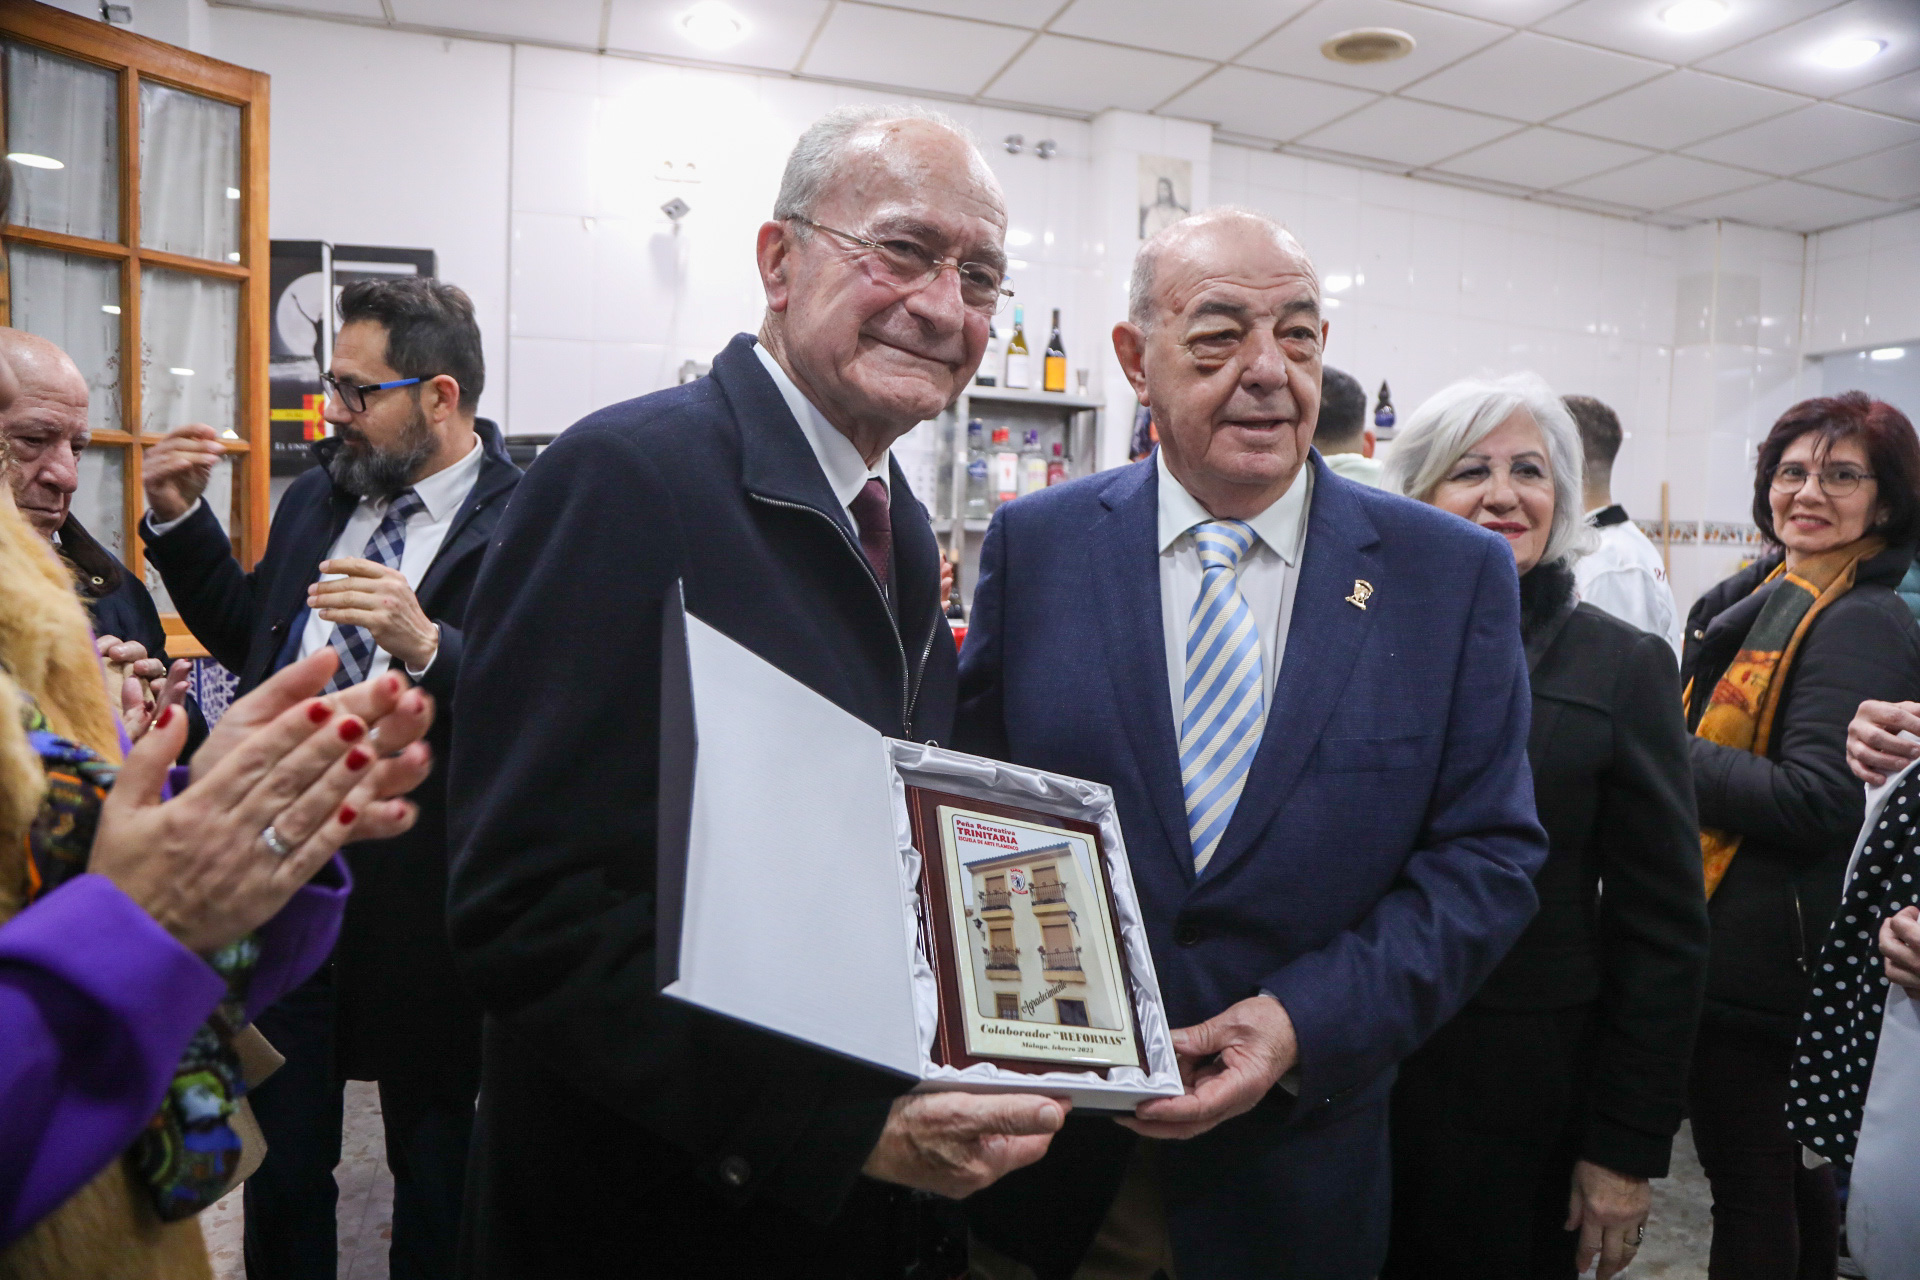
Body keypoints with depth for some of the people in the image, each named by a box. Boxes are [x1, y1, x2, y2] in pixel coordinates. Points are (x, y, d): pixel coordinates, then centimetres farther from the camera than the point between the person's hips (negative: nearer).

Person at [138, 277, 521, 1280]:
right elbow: (251, 640, 19)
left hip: (417, 906, -6)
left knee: (433, 1174, 16)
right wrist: (180, 522, 9)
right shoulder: (318, 494, 8)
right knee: (279, 1166, 22)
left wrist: (427, 647, -36)